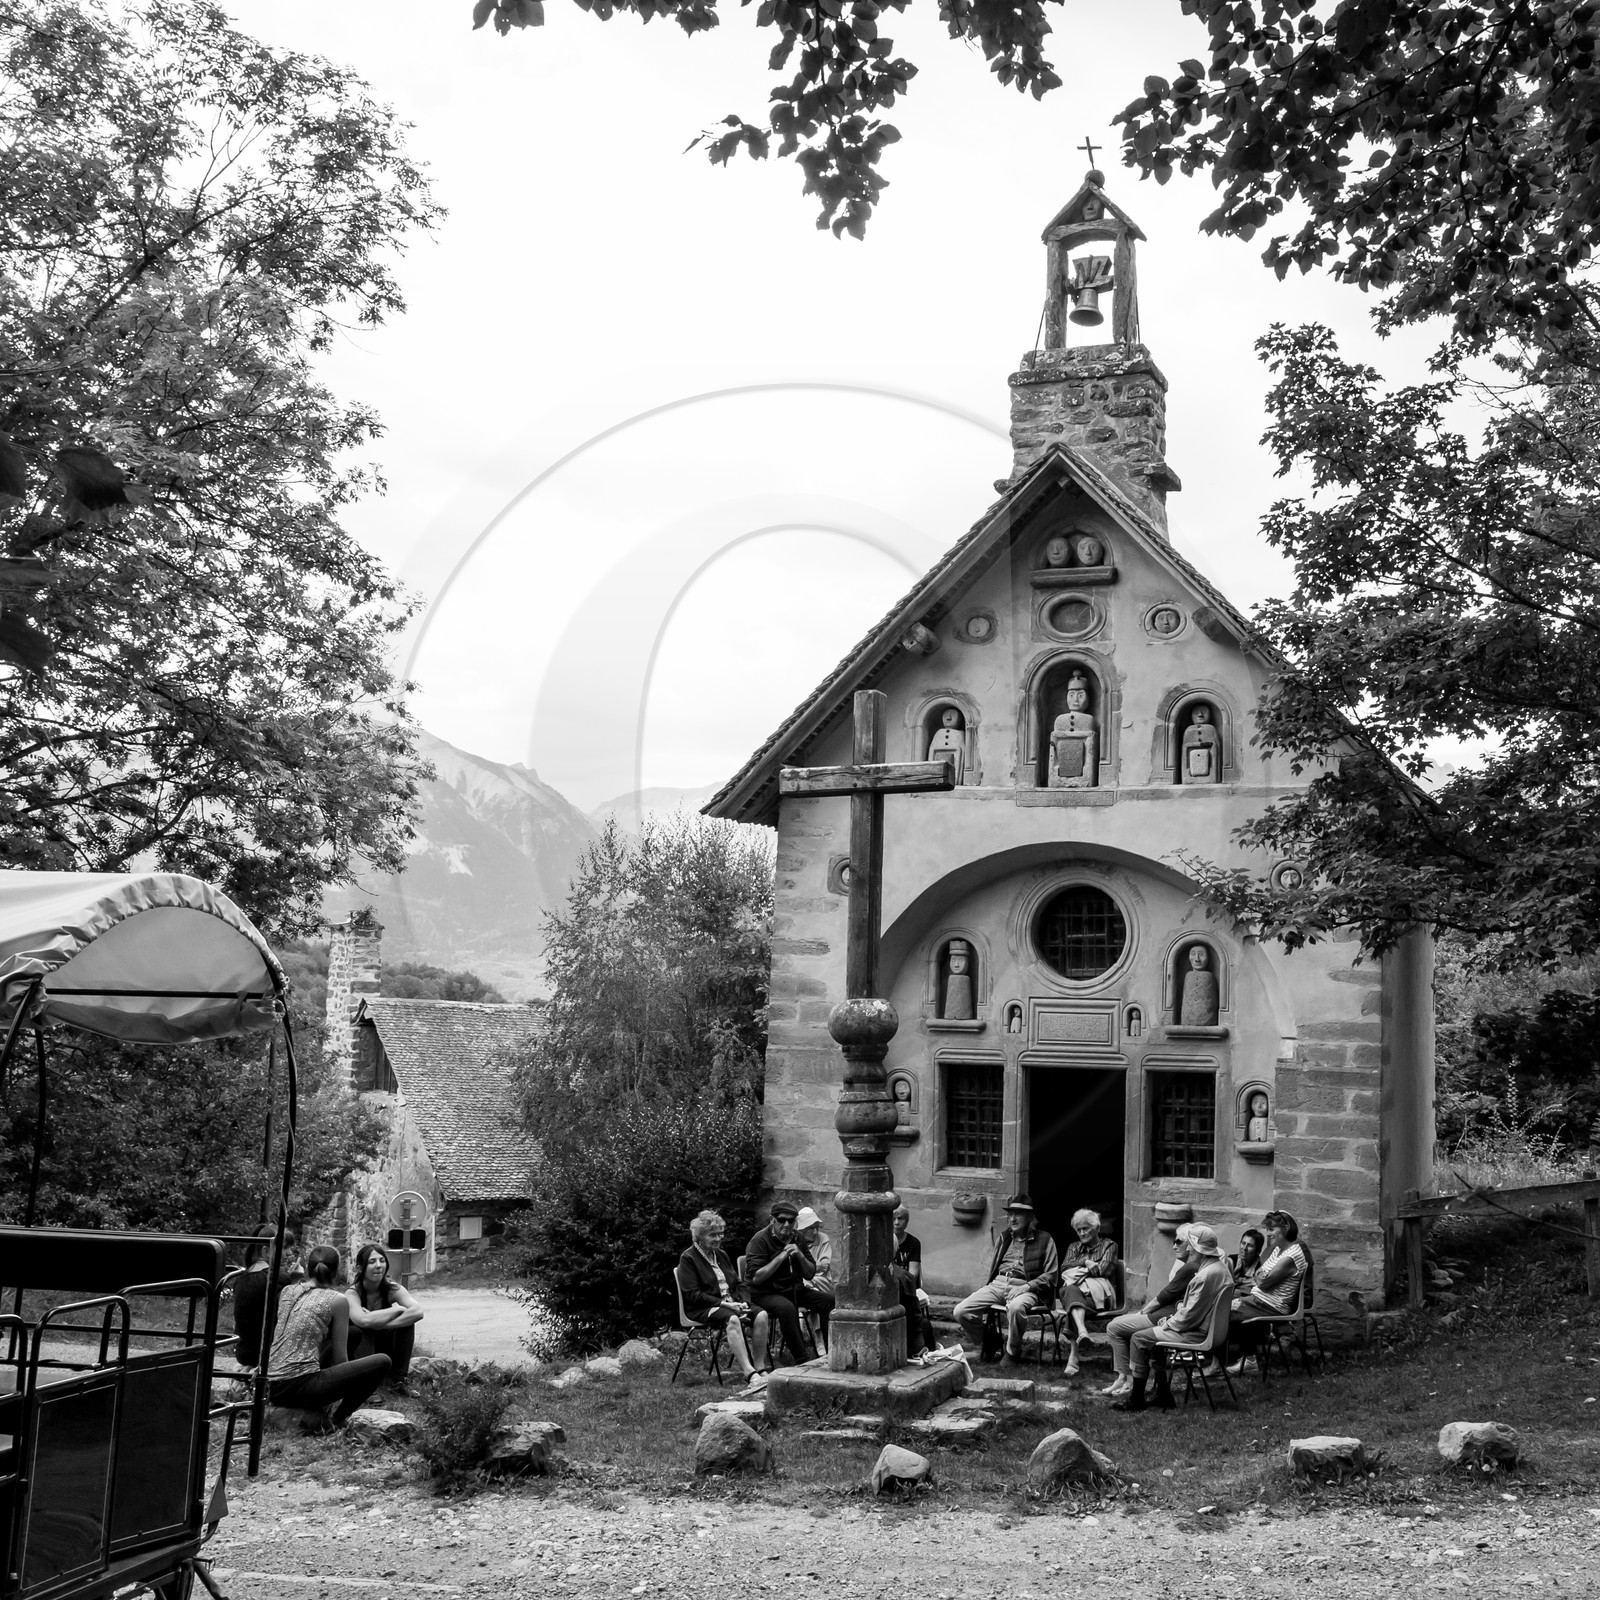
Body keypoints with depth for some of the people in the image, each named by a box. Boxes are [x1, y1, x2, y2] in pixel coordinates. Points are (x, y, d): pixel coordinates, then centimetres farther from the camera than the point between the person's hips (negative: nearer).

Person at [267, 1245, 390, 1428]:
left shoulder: (288, 1291, 14)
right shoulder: (337, 1301, -1)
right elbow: (340, 1358, 2)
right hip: (300, 1386, -7)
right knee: (382, 1362, -2)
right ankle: (338, 1419, 1)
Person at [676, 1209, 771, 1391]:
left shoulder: (721, 1254, 20)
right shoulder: (688, 1258, -3)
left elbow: (739, 1284, 19)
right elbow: (692, 1295, -12)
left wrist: (743, 1302, -3)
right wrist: (723, 1304, -18)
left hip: (731, 1304, 7)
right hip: (702, 1309, -7)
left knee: (761, 1315, -21)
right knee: (732, 1319, -37)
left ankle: (760, 1369, -23)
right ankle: (750, 1375, -46)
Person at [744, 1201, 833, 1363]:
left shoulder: (797, 1239, 11)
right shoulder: (760, 1240, -9)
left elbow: (810, 1274, 11)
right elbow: (756, 1278, -18)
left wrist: (800, 1255, -9)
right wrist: (781, 1257, -19)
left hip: (795, 1290, 7)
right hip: (766, 1294, -7)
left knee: (830, 1301, -13)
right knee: (787, 1308, -38)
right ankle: (801, 1360, -32)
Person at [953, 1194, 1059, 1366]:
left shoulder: (1044, 1240, 7)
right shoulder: (1003, 1239, 23)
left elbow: (1051, 1275, 0)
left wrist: (1028, 1286, -14)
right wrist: (984, 1290, 11)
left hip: (1025, 1288, -5)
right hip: (997, 1284, 5)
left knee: (1015, 1307, -42)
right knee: (961, 1312, -16)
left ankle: (1012, 1353, -17)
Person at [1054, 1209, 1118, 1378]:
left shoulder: (1109, 1245, 18)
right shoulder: (1074, 1247, 31)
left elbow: (1104, 1270, 0)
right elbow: (1065, 1269, 11)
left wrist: (1082, 1267, 5)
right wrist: (1087, 1262, 1)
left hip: (1098, 1295, -3)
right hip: (1076, 1291, 3)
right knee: (1070, 1290, -38)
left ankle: (1074, 1357, -53)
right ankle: (1082, 1332, -64)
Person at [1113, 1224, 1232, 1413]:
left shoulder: (1206, 1276, -25)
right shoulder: (1220, 1267, 8)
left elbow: (1190, 1316, -24)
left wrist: (1168, 1324, -7)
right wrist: (1173, 1318, 8)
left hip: (1197, 1334, -11)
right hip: (1206, 1328, 11)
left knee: (1139, 1339, -5)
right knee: (1154, 1335, 25)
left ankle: (1136, 1400, 3)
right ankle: (1162, 1395, 22)